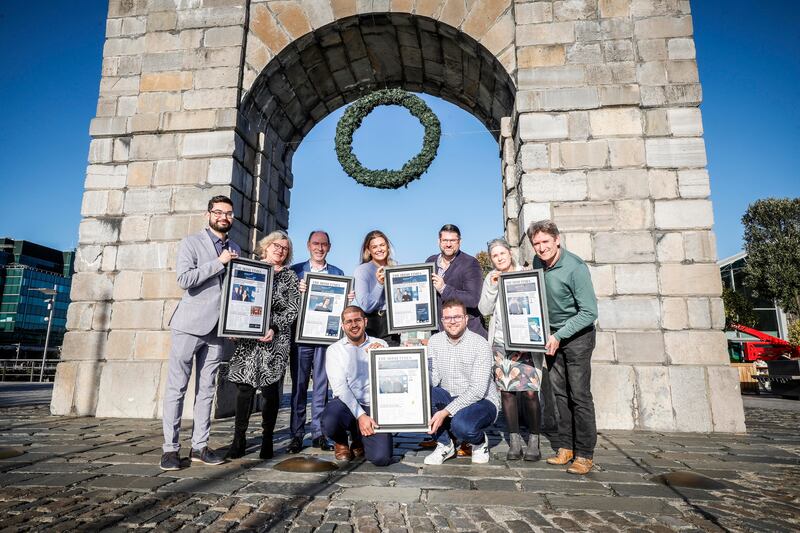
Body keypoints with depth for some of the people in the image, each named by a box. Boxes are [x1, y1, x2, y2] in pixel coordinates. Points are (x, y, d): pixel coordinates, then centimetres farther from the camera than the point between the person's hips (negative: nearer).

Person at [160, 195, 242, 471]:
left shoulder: (235, 250, 15)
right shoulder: (191, 243, 1)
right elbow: (185, 279, -14)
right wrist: (219, 262, -12)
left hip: (216, 328, 5)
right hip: (189, 325, -4)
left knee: (206, 389, 8)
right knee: (177, 387, 0)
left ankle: (199, 446, 15)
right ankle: (171, 448, 8)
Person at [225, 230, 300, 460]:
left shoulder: (289, 276, 9)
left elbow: (293, 309, 1)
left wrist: (274, 328, -11)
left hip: (276, 338, -1)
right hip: (248, 336, 1)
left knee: (270, 387, 0)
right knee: (245, 385, -2)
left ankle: (267, 439, 10)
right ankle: (239, 439, 7)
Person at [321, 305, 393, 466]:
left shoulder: (380, 345, 9)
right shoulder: (334, 349, 4)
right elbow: (339, 387, -7)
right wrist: (360, 415, -18)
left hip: (374, 406, 1)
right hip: (346, 405, -1)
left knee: (381, 458, -19)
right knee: (329, 422, -34)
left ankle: (359, 440, 19)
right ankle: (341, 442, 6)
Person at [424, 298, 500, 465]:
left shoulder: (480, 344, -15)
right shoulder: (435, 341, 0)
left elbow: (478, 390, -21)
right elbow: (433, 380, -5)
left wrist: (445, 412, -28)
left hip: (482, 402, -4)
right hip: (449, 399, 5)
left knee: (461, 425, -35)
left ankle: (480, 441, 4)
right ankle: (444, 445, -4)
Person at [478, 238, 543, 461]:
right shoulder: (491, 279, 11)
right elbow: (484, 309, 4)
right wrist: (492, 286, -7)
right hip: (500, 344, 3)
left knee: (529, 392, -6)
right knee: (506, 391, 4)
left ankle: (533, 442, 9)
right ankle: (514, 442, 14)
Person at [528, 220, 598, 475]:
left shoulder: (576, 268, -20)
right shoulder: (538, 263, -1)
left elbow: (589, 312, -20)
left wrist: (559, 336, -22)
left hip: (578, 335, -6)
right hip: (552, 335, 6)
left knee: (579, 394, -5)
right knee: (560, 393, 8)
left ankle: (584, 455, 4)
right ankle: (565, 447, 17)